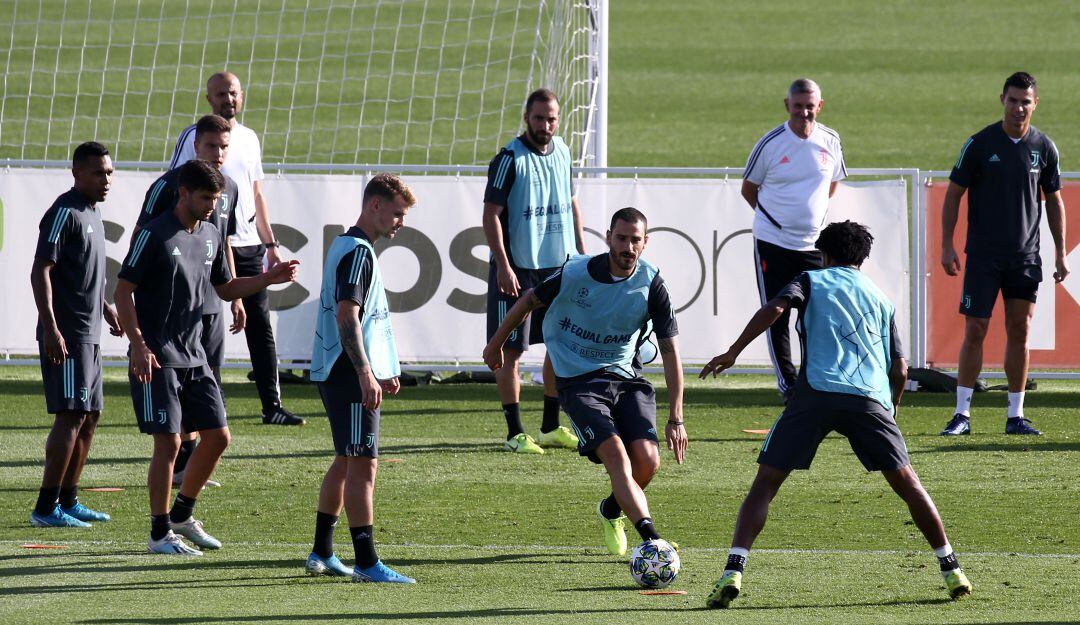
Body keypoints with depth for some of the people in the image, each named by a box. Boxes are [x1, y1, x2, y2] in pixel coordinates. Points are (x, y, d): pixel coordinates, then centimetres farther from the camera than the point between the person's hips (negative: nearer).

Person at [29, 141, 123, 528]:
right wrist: (50, 328, -24)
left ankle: (68, 499, 21)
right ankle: (46, 507, -12)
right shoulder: (65, 213, -13)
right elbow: (41, 270, -19)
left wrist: (105, 307, 31)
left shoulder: (91, 214, 16)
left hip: (88, 334, 10)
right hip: (66, 335, -10)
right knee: (71, 416, -12)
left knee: (90, 416, 14)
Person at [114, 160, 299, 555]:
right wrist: (138, 345, -19)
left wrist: (269, 278, 7)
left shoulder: (211, 237, 10)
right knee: (168, 444, -8)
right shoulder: (154, 235, -12)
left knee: (217, 437, 7)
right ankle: (160, 533, 2)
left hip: (193, 358, 7)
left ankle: (182, 515, 24)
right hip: (157, 360, -7)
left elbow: (225, 288, 22)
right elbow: (123, 292, -11)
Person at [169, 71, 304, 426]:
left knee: (261, 327, 4)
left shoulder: (249, 139, 15)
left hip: (249, 248, 5)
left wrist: (270, 244, 18)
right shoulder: (194, 137, -3)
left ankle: (272, 406, 5)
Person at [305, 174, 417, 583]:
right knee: (363, 464, -12)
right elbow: (347, 316, -23)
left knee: (347, 462, 18)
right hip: (350, 375, -11)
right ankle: (367, 564, -14)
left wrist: (382, 370, 31)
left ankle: (321, 554, 25)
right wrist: (365, 373, -28)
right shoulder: (358, 252, -14)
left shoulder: (346, 246, 18)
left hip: (338, 374, 11)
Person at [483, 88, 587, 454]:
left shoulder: (562, 153, 8)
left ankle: (551, 428, 21)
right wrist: (503, 265, -19)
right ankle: (515, 433, 2)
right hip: (517, 269, -7)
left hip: (560, 266, 7)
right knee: (511, 350, -3)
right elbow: (491, 214, -14)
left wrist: (582, 251, 16)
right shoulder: (510, 159, -13)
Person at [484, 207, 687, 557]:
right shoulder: (574, 275, -12)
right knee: (615, 453, -26)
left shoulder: (651, 285, -7)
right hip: (578, 381, -3)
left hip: (627, 379, 3)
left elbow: (670, 351, -3)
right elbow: (529, 301, 8)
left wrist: (675, 419, -7)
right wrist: (496, 344, 20)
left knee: (647, 460, -17)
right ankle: (651, 539, -38)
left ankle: (612, 510, 18)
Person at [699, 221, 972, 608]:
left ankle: (733, 572, -13)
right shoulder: (880, 298, 26)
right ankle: (952, 571, 15)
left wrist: (732, 353, 0)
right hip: (871, 398, 2)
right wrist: (890, 409, 37)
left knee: (766, 482, 2)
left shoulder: (812, 281, 18)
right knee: (906, 482, 15)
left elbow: (774, 309, -3)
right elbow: (900, 371, 21)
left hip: (816, 392, -2)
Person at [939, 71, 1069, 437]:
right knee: (975, 331, -5)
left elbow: (1054, 200, 13)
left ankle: (1016, 416, 9)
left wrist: (1060, 252, 9)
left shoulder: (1044, 148, 4)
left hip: (1026, 256, 3)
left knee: (1019, 332, 4)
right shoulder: (980, 144, -5)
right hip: (983, 255, -3)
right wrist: (947, 245, -6)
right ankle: (962, 414, 1)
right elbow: (954, 194, 1)